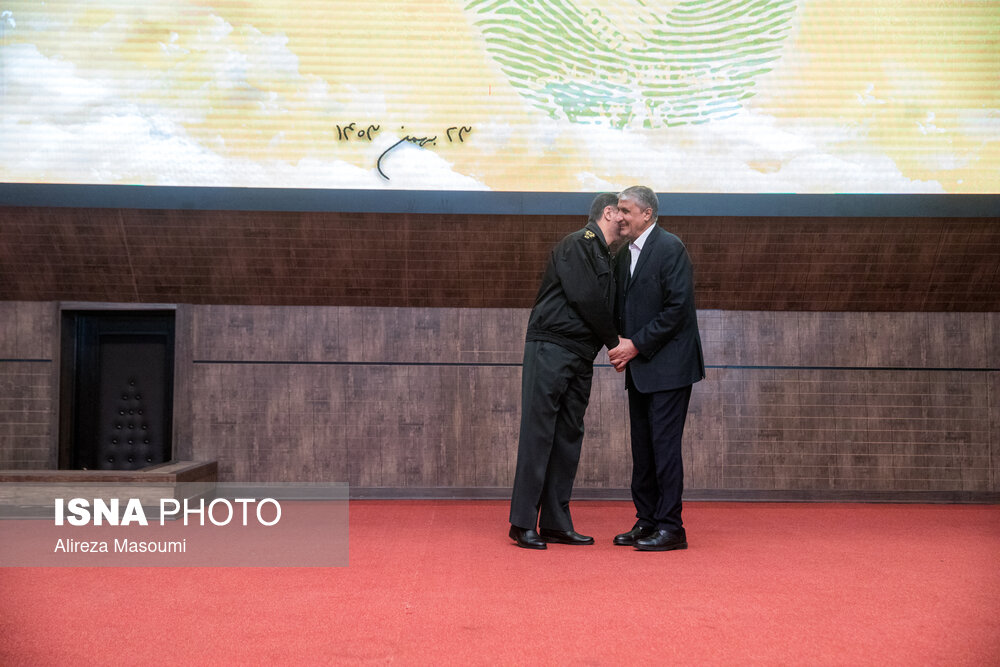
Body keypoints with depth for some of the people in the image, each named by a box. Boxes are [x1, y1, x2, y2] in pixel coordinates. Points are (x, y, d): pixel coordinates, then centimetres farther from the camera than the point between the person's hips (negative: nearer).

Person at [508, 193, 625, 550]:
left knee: (569, 436, 8)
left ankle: (556, 523, 13)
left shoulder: (605, 258, 21)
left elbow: (605, 308, 19)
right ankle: (523, 523, -3)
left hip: (580, 357, 9)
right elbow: (583, 297, -16)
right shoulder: (577, 244, -7)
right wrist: (614, 340, -6)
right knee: (538, 433, -7)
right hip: (550, 348, -9)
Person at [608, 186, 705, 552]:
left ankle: (671, 527, 0)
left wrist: (636, 344, -15)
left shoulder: (670, 248, -12)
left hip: (668, 364, -8)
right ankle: (646, 522, 19)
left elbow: (677, 307, -18)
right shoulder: (624, 253, 14)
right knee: (642, 445, 11)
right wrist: (620, 345, 2)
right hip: (640, 365, 9)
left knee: (664, 443, -7)